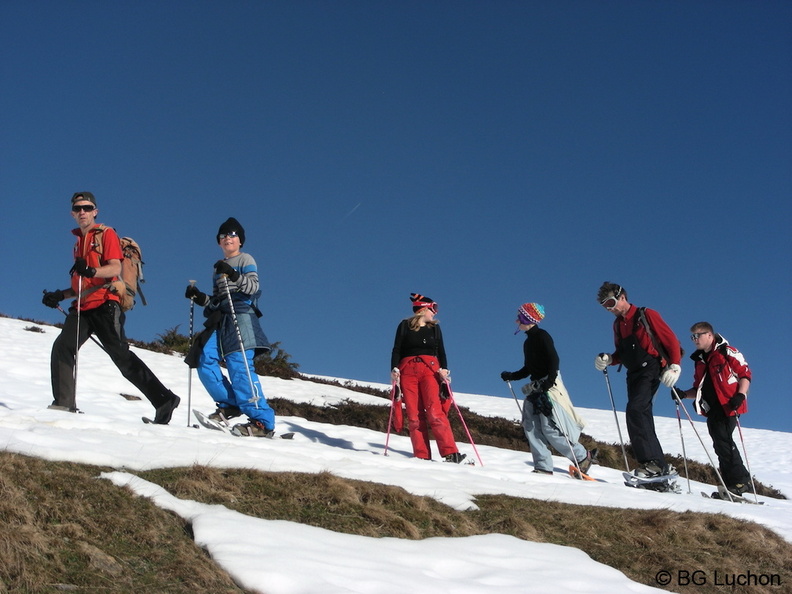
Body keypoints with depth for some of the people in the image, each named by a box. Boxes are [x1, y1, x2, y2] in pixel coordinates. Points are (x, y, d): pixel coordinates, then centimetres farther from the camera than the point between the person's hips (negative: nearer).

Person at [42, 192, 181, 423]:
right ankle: (64, 404, -10)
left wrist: (91, 271, -29)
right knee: (62, 348, -11)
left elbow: (116, 268, -11)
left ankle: (164, 400, -13)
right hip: (82, 307, 7)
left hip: (104, 303, -7)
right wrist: (60, 295, 17)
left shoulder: (106, 234, 6)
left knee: (120, 354, -14)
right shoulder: (79, 242, 27)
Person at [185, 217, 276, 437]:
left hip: (241, 315, -7)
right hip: (220, 320, 7)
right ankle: (229, 405, 1)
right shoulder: (219, 267, 28)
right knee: (206, 362, -13)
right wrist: (199, 297, 9)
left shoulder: (246, 260, 9)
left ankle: (262, 421, -25)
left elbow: (254, 286, -7)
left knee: (238, 364, -20)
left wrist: (233, 275, -21)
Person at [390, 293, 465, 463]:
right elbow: (396, 350, 9)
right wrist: (394, 369, -7)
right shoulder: (405, 326, 12)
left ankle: (451, 453, -21)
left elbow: (441, 352, 14)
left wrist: (444, 369, -3)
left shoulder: (435, 328, 18)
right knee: (414, 415, -8)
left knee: (434, 412, -16)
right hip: (408, 371, 0)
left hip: (430, 370, 0)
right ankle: (422, 457, -10)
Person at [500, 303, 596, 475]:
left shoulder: (542, 336, -7)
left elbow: (554, 360, -17)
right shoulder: (528, 341, 19)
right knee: (531, 427, -1)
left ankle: (582, 457, 1)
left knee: (550, 429, -12)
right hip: (535, 388, 9)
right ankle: (543, 467, -2)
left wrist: (549, 381, -27)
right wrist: (511, 376, 15)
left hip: (549, 386, -9)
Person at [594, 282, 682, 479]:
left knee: (635, 409, -24)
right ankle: (660, 466, 2)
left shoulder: (646, 315, -2)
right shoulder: (617, 324, 19)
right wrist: (608, 360, 4)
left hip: (651, 369, -8)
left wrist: (674, 366, -15)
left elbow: (671, 340, -4)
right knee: (642, 419, 0)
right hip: (633, 374, 8)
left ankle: (652, 463, -26)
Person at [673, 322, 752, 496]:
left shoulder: (727, 352, -1)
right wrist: (684, 394, 5)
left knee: (723, 441, -18)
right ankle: (730, 484, 5)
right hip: (712, 409, 7)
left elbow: (745, 374, -5)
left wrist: (740, 395, -18)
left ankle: (741, 480, -11)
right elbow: (699, 389, 23)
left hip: (728, 406, -7)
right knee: (720, 445, 2)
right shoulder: (700, 361, 20)